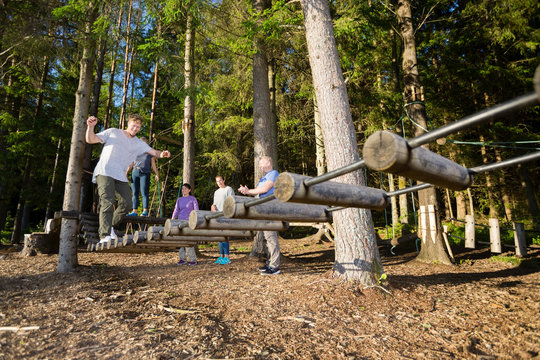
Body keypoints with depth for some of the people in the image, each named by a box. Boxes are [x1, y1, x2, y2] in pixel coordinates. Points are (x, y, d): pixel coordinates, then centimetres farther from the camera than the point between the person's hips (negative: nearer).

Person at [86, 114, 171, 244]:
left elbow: (154, 152, 7)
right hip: (104, 172, -4)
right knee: (107, 202, -19)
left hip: (121, 176, 5)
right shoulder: (113, 132, 11)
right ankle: (104, 236, -22)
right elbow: (90, 140, 8)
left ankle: (110, 226, 19)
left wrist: (162, 154, -16)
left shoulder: (139, 143, 18)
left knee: (126, 204, -3)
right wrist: (90, 127, -11)